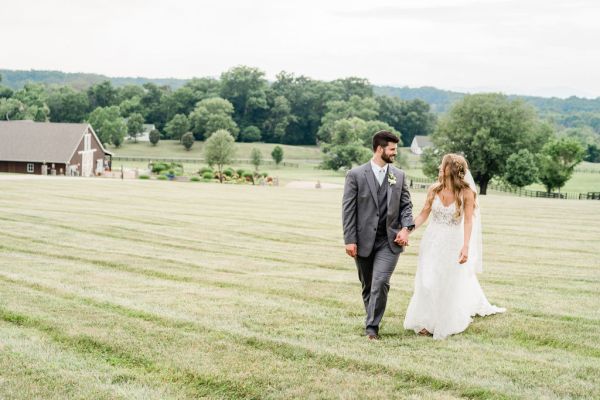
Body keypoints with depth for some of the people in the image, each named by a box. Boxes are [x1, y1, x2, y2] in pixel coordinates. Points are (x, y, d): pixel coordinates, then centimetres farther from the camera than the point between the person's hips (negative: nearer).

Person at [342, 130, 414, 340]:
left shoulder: (399, 175, 7)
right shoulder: (356, 175, -4)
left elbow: (406, 205, 10)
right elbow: (348, 209, -5)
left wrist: (405, 228, -8)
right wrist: (350, 240, -10)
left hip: (390, 240, 1)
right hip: (364, 240, -1)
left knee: (380, 283, -15)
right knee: (367, 286, 12)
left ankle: (372, 326, -7)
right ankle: (372, 320, 31)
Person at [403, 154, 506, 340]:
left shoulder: (466, 193, -12)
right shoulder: (434, 190, -3)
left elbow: (468, 221, -17)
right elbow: (424, 214, 0)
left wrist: (466, 246, -28)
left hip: (452, 243, -2)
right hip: (432, 241, 2)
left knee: (449, 285, 10)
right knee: (427, 283, 3)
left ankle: (445, 324, 28)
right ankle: (427, 322, 18)